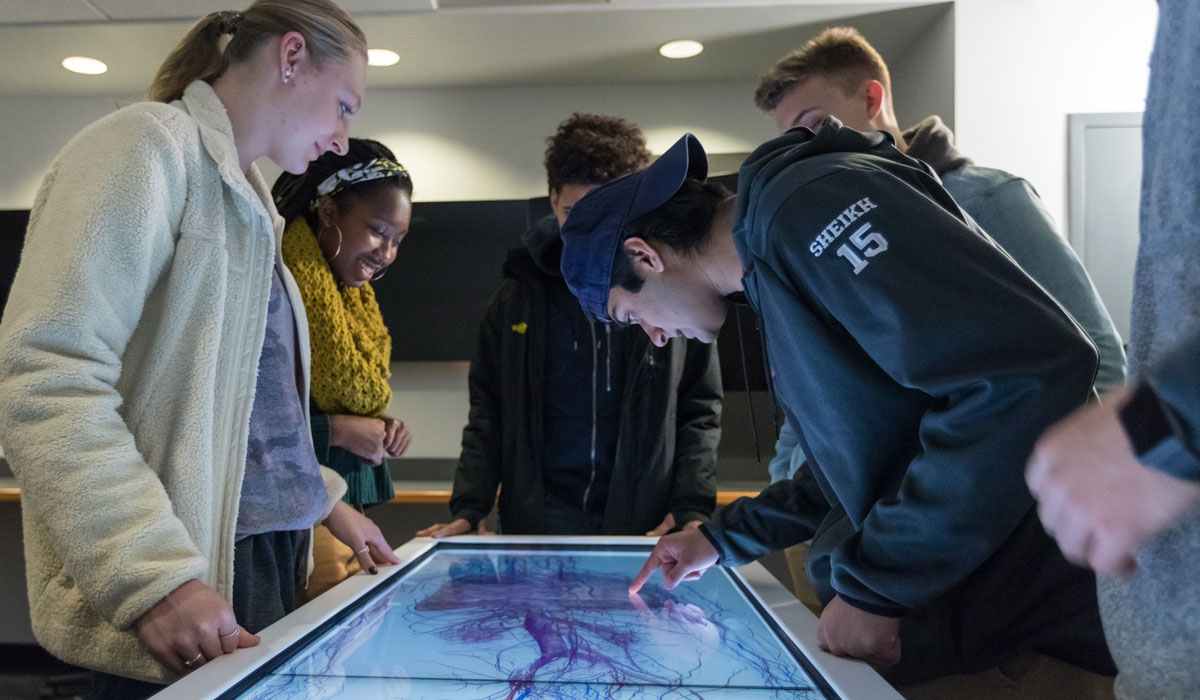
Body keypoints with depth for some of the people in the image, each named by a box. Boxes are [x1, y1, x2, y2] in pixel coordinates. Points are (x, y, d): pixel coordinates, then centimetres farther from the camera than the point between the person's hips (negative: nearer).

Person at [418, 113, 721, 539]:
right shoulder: (517, 298, 5)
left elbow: (701, 413, 4)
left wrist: (693, 509, -7)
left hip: (645, 524, 0)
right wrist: (468, 507, -2)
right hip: (537, 521, 1)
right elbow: (487, 413, 8)